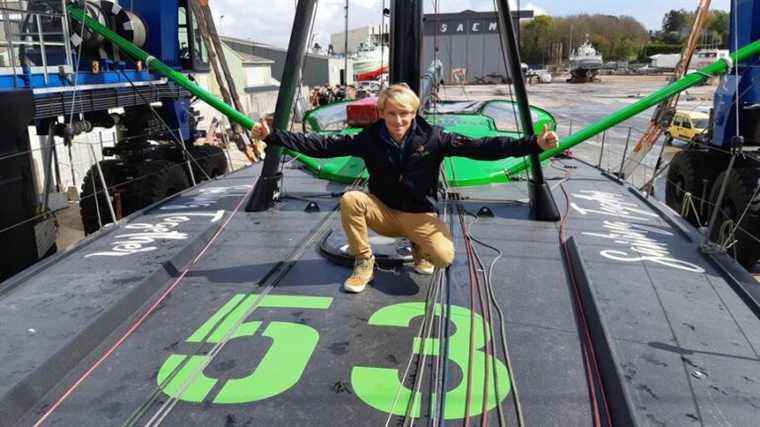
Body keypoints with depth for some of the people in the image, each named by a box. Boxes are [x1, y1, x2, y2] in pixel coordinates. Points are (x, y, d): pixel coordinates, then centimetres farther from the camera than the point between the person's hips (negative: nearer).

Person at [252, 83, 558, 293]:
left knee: (444, 256, -28)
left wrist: (533, 144, -27)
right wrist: (274, 136, -21)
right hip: (382, 213, 1)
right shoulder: (369, 139, -11)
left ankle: (419, 248, 11)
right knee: (350, 200, -28)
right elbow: (322, 146, -13)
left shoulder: (433, 138, -14)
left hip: (420, 216, -1)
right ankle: (364, 263, -7)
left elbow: (480, 147, -19)